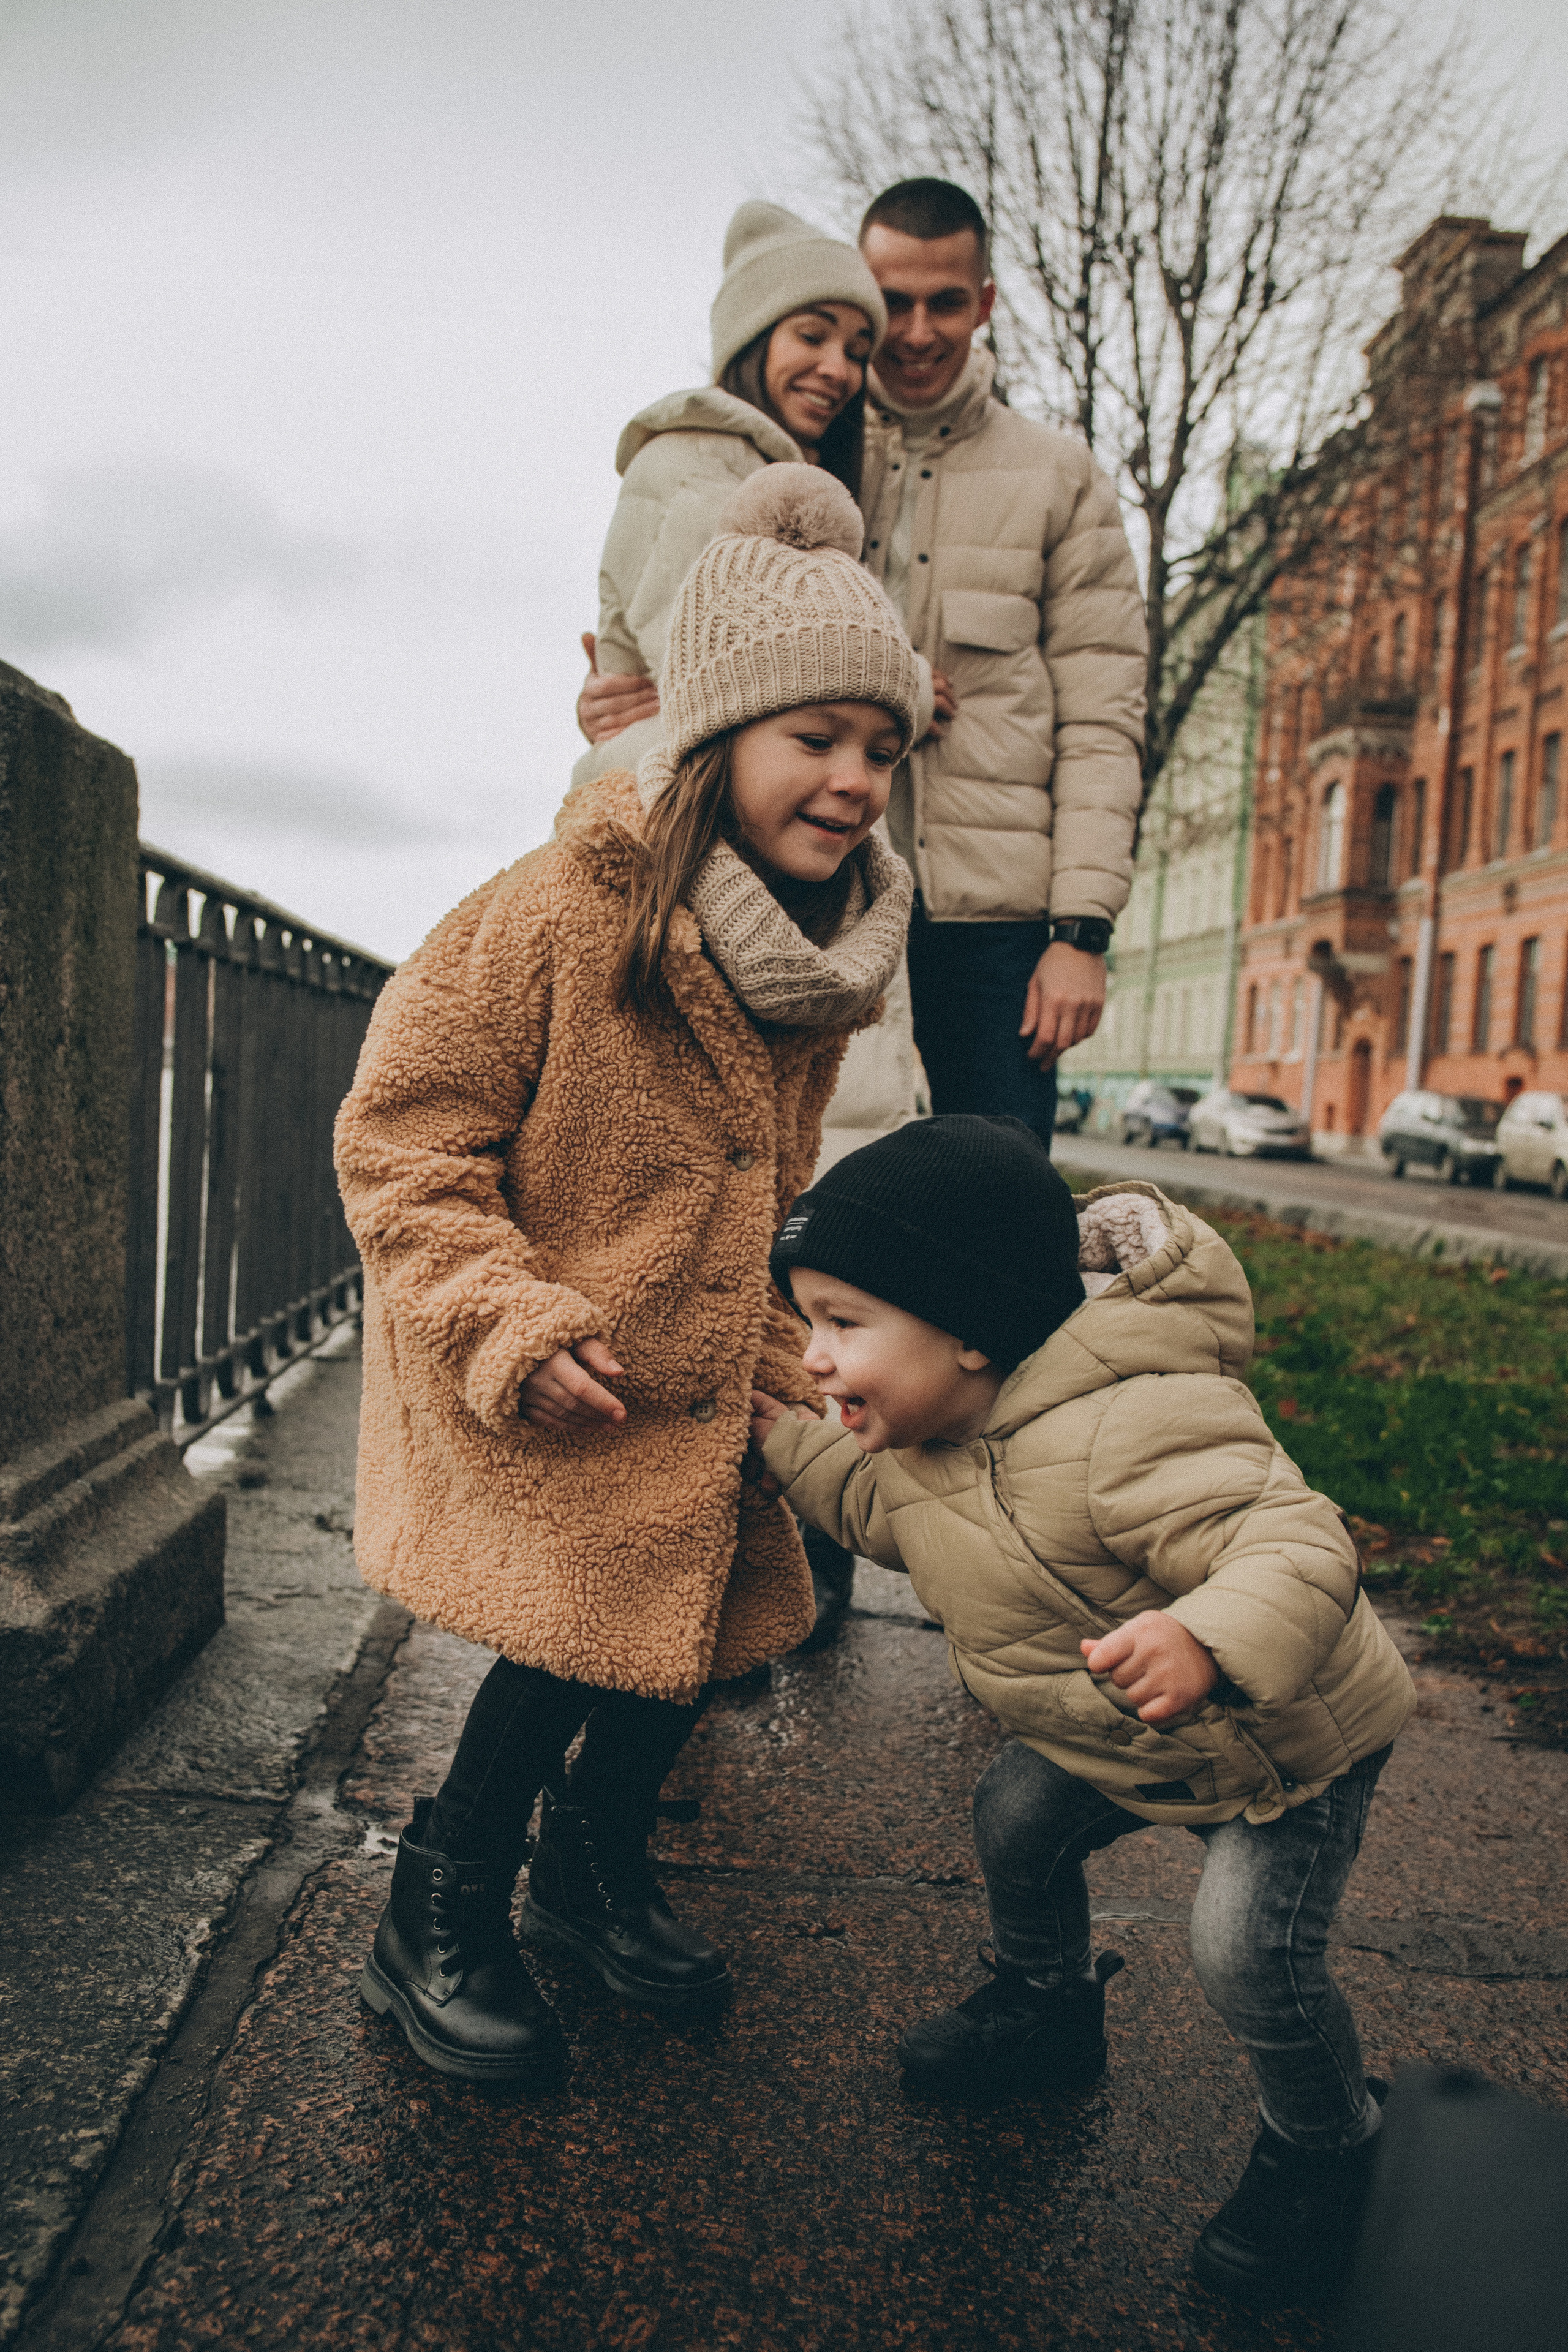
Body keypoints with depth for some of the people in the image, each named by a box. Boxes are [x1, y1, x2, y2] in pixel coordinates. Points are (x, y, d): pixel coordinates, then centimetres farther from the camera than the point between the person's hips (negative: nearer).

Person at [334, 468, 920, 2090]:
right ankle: (431, 1932, 20)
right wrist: (513, 1323, -26)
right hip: (532, 1389, -7)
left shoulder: (823, 950, 0)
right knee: (574, 1646, -7)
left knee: (707, 1625, 10)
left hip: (697, 1381, 7)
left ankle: (597, 1875, 38)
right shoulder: (556, 914, -23)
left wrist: (788, 1355, 8)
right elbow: (399, 1138, -18)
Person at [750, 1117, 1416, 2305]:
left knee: (1249, 1950, -15)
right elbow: (891, 1509, 11)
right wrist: (790, 1446, 6)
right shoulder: (937, 1433, -11)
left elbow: (1299, 1546, -49)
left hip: (1288, 1740, -8)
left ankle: (1325, 2147, 18)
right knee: (1016, 1819, 13)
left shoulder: (1126, 1430, -43)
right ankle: (1047, 2011, 44)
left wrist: (1208, 1646, -66)